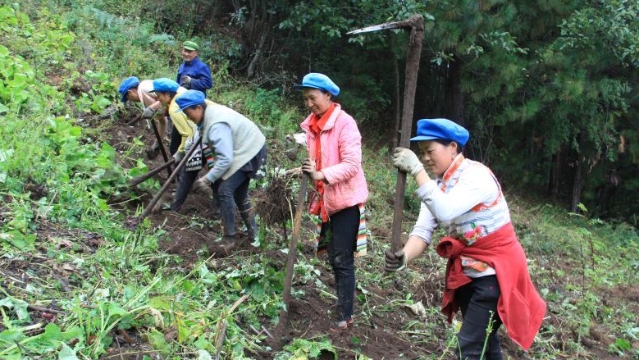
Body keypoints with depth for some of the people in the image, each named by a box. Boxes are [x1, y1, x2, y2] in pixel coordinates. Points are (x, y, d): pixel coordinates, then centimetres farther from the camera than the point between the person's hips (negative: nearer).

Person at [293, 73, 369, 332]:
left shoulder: (344, 123, -15)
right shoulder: (312, 124, 8)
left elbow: (352, 164, -22)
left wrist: (321, 174, -32)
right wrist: (307, 169, -1)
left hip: (345, 200, -8)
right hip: (326, 200, 8)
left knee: (342, 260, -4)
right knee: (334, 258, 15)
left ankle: (345, 316, 5)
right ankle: (342, 307, 27)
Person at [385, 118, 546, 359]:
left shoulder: (476, 175, -21)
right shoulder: (436, 186, 2)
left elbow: (445, 211, -38)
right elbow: (423, 230, -9)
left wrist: (416, 170, -35)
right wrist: (404, 257, -29)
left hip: (496, 271, -8)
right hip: (466, 271, 8)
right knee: (483, 340, 21)